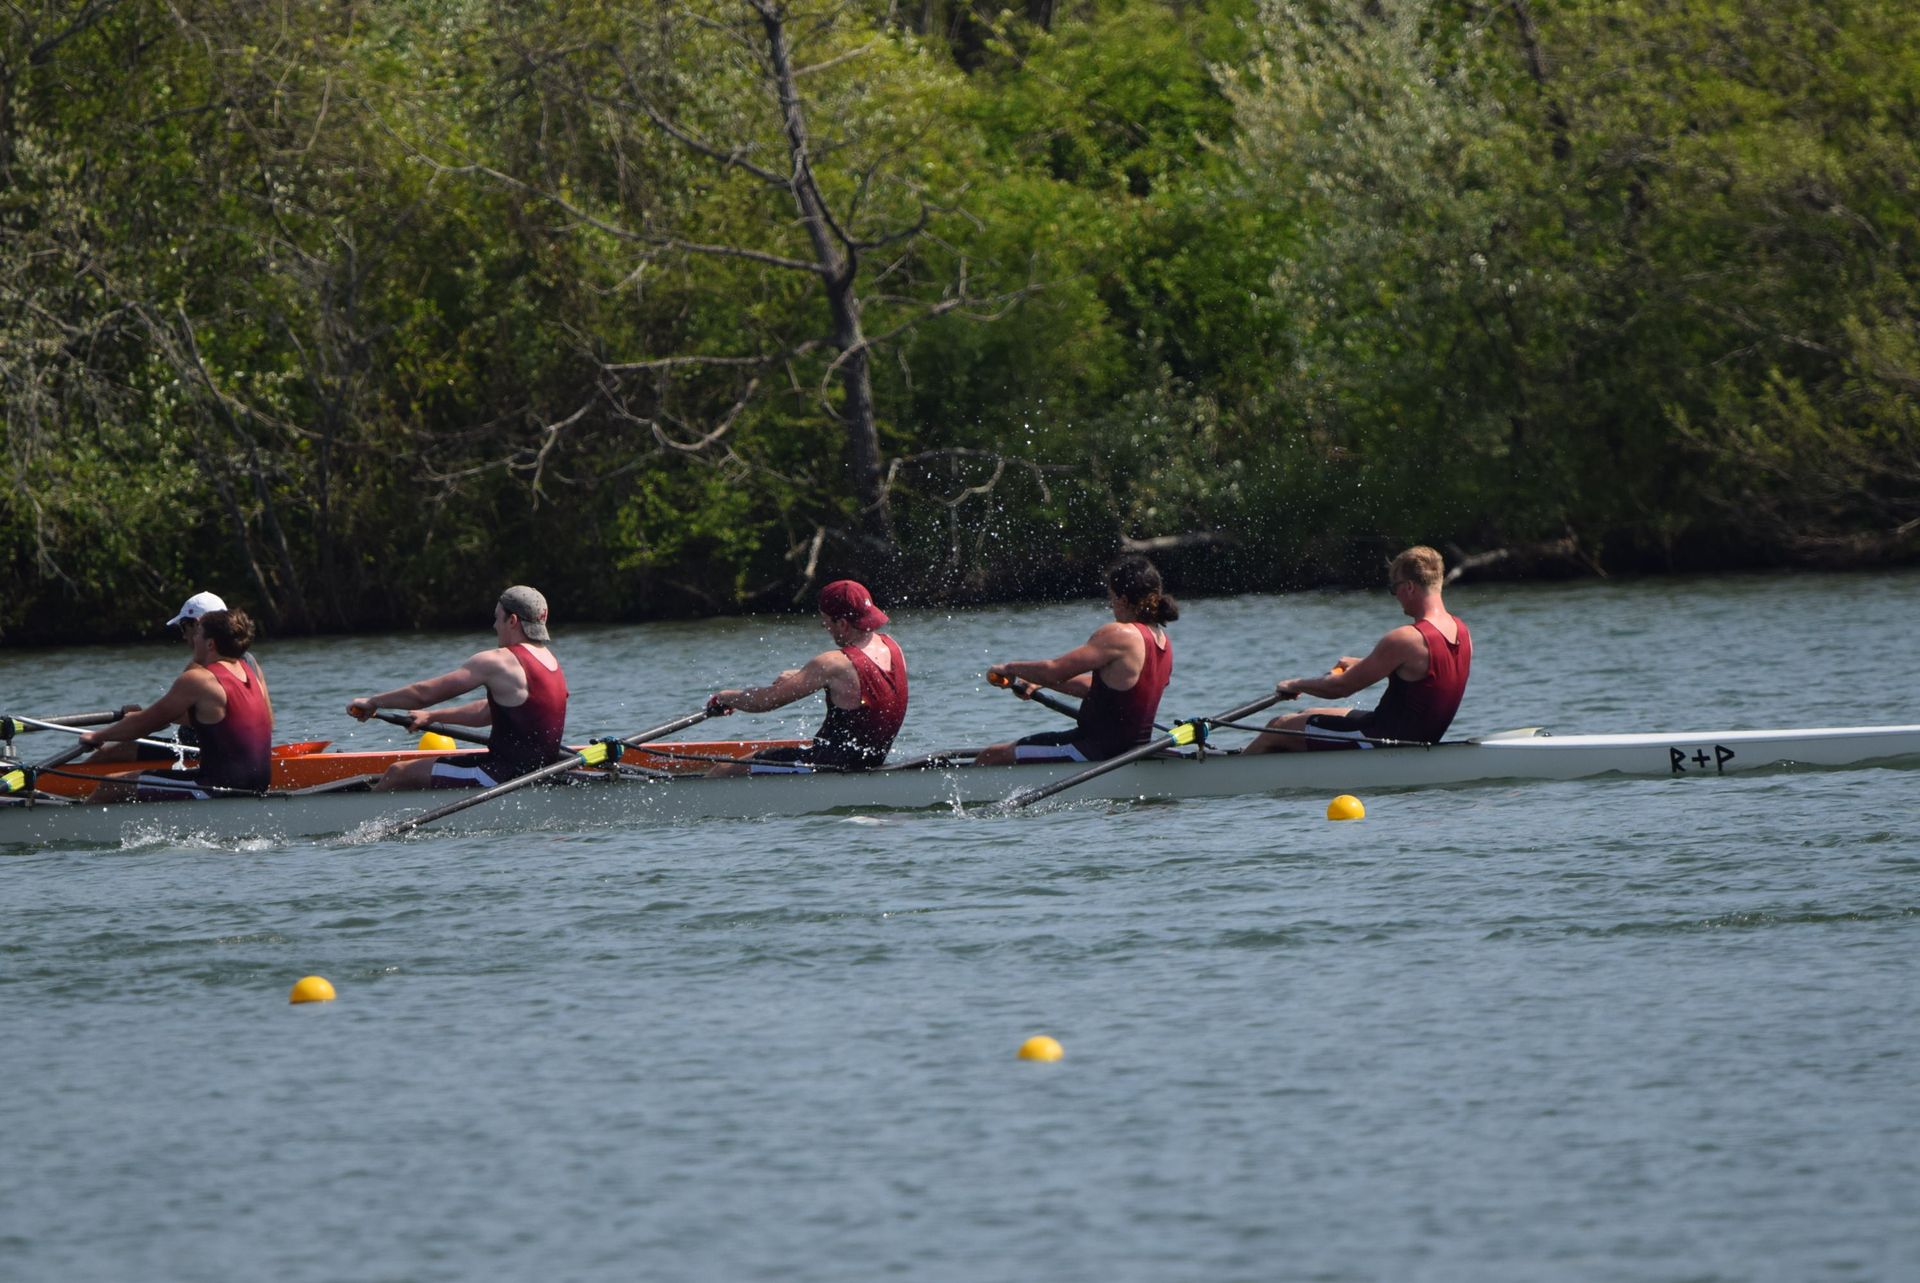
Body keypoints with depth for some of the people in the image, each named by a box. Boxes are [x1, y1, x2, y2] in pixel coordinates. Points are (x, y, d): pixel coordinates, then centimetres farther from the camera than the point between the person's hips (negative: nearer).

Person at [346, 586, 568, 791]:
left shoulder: (496, 662, -16)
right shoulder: (551, 662, 11)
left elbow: (424, 693, -11)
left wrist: (373, 702, 4)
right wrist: (431, 716, 27)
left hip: (502, 778, -9)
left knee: (398, 773, 0)